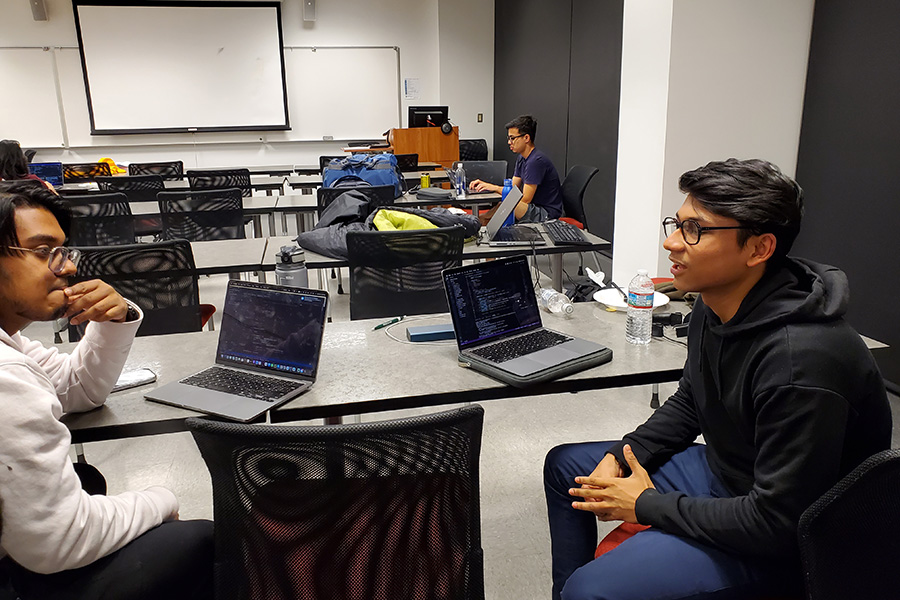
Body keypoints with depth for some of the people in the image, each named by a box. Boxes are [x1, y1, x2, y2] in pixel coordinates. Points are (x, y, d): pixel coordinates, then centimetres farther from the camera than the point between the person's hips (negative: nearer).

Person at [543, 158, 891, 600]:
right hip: (719, 470, 9)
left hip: (780, 545, -8)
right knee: (565, 465, 15)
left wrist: (647, 505, -18)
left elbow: (777, 524, -27)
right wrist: (620, 457, -2)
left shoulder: (801, 363, -32)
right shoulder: (713, 308, -5)